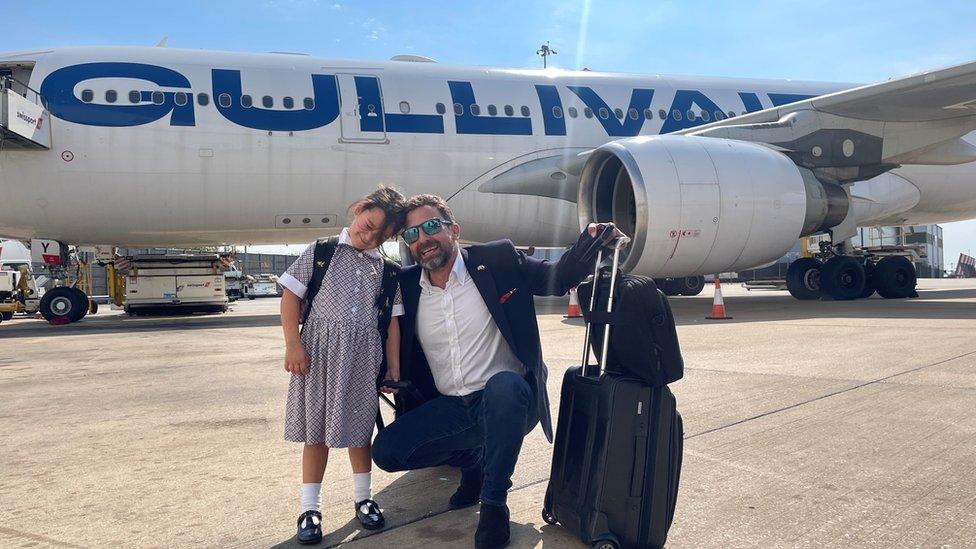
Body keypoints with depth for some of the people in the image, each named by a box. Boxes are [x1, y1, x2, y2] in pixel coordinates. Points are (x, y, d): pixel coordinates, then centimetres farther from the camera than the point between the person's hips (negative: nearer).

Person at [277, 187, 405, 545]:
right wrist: (293, 343, -9)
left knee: (360, 426, 12)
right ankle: (310, 507, 17)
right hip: (319, 351, -2)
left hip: (364, 355, 2)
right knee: (317, 428, 5)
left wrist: (394, 369, 5)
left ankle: (363, 497, 29)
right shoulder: (321, 252, -1)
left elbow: (391, 321, 7)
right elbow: (291, 295, -1)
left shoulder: (385, 270, 6)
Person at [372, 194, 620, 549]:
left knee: (503, 385, -38)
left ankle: (494, 502, -16)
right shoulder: (406, 286, 5)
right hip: (449, 409, 4)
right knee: (385, 451, -14)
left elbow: (558, 279, -2)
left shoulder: (498, 260, -4)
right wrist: (388, 373, -5)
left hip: (506, 398, -4)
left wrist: (591, 240, -21)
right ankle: (471, 459, 14)